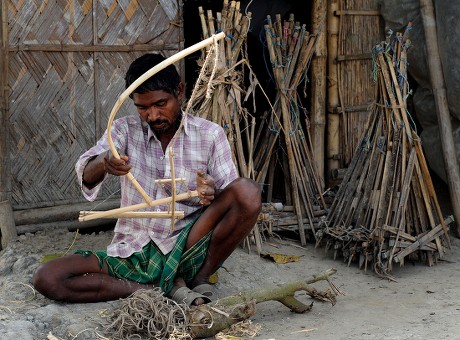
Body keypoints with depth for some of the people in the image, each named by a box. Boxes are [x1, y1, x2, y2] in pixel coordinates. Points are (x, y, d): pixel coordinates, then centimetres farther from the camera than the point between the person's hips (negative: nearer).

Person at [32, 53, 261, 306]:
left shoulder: (210, 134, 1)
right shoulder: (126, 130, 4)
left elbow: (233, 198, -3)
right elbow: (86, 175, -14)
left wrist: (212, 194, -28)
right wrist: (103, 163, -39)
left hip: (184, 249, -2)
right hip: (131, 254, 2)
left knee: (248, 192, -25)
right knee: (46, 278, -20)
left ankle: (200, 278, -6)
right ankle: (167, 288, -15)